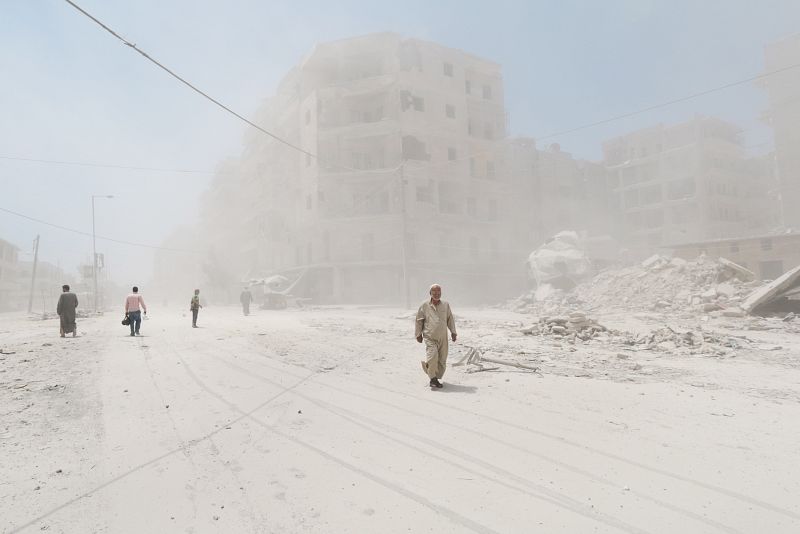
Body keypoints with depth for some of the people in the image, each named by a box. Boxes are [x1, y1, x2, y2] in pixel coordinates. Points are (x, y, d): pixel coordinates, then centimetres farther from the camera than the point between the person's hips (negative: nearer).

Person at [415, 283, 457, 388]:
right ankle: (433, 378, -5)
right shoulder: (425, 306, 0)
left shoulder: (446, 305, 8)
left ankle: (437, 377, 22)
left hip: (443, 337, 3)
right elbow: (419, 320, 8)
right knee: (432, 355, -21)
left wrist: (453, 332, 11)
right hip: (430, 337, -3)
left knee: (442, 360, 4)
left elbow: (450, 319, 17)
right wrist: (418, 334, 9)